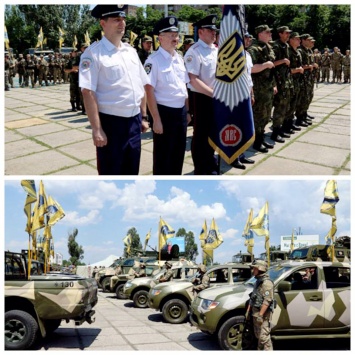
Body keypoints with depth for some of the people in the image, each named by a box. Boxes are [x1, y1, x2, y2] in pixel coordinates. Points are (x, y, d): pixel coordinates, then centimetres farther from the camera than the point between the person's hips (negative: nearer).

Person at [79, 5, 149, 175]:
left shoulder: (131, 51, 11)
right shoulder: (93, 53, -11)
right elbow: (88, 93, -17)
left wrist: (143, 117, 14)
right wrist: (96, 129, -20)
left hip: (134, 121, 7)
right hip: (111, 123, -6)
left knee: (132, 171, 17)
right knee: (110, 172, 5)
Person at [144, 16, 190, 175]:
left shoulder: (180, 59, 10)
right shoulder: (153, 61, -13)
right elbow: (149, 91, -15)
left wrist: (187, 112, 15)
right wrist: (156, 119, -18)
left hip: (181, 112, 7)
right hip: (164, 112, -7)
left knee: (178, 152, 17)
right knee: (163, 155, 4)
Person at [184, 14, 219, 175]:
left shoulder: (217, 50, 9)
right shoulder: (194, 52, -14)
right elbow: (193, 80, -20)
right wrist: (213, 94, -21)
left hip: (217, 98, 7)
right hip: (202, 98, -7)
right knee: (201, 134, 6)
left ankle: (211, 164, 35)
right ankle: (201, 170, 20)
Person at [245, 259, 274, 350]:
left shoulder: (266, 282, -15)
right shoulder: (258, 281, 15)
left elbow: (267, 300, -23)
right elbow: (252, 298, 20)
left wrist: (260, 315, -26)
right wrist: (248, 311, 17)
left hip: (263, 314, -10)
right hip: (255, 312, 10)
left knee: (264, 336, -9)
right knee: (258, 335, 16)